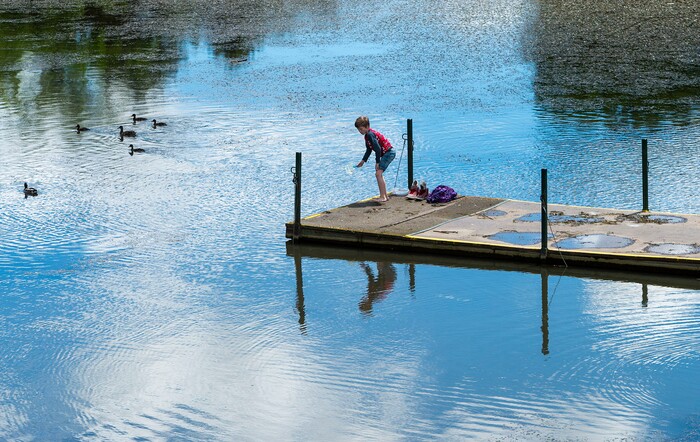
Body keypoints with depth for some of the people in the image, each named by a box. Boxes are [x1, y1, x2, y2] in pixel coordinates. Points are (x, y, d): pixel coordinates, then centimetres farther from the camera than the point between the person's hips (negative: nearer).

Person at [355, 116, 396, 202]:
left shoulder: (370, 135, -19)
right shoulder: (367, 135, 13)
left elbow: (378, 149, -24)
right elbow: (369, 150, 22)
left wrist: (377, 162, -19)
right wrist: (363, 161, 19)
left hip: (388, 153, -11)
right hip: (387, 153, 11)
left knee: (378, 173, -17)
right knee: (379, 174, 18)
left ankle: (382, 197, -17)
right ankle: (385, 196, 25)